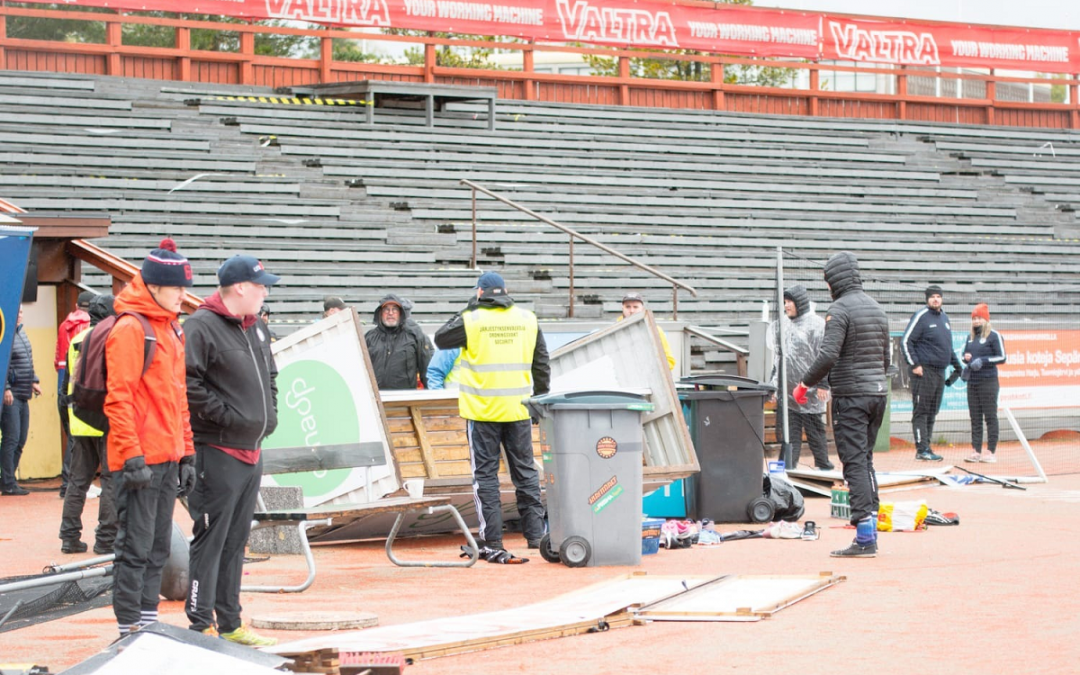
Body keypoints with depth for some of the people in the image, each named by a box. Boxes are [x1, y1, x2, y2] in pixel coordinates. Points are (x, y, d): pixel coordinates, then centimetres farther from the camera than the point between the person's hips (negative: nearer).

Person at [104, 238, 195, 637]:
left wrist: (186, 453, 18)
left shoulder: (172, 331, 16)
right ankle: (129, 630, 1)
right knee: (136, 547, -4)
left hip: (167, 458, 9)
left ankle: (149, 621, 19)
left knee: (158, 548, 12)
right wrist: (132, 457, -20)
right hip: (139, 461, -9)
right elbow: (119, 398, -16)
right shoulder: (130, 328, -11)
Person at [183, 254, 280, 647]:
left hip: (251, 451, 9)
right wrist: (225, 414, -19)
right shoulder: (201, 327, -13)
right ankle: (200, 625, -2)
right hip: (217, 452, -9)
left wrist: (269, 414, 15)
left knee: (236, 542, 14)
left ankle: (230, 624, 21)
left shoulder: (256, 328, 16)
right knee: (210, 540, -6)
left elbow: (269, 375, 30)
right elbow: (188, 383, -22)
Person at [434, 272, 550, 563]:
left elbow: (441, 339, 9)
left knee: (485, 474, 2)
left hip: (483, 410, -3)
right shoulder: (528, 319, 5)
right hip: (518, 409, 3)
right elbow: (541, 365, 10)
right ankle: (536, 535, 16)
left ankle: (492, 544, -1)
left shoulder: (471, 320, -7)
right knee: (526, 471, 12)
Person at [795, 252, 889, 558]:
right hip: (878, 392, 8)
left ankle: (864, 537, -13)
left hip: (850, 396, -8)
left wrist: (805, 384, -8)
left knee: (855, 463, -8)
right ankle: (871, 526, 14)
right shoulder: (877, 309, 14)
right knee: (866, 460, 15)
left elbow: (828, 355, -20)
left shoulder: (840, 309, -11)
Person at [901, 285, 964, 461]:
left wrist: (956, 364, 21)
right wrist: (914, 364, -16)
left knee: (932, 413, 10)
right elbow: (905, 341, -11)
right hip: (924, 371, -8)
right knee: (921, 412, -7)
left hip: (940, 372, 8)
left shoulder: (944, 317, 17)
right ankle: (922, 449, -9)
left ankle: (926, 447, 15)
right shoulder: (921, 316, -7)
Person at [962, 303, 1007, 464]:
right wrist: (966, 358, 3)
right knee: (975, 418, 7)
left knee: (990, 417, -4)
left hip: (988, 381, -7)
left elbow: (1002, 357, -7)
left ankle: (991, 452, -3)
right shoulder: (971, 337, 17)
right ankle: (976, 451, 9)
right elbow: (965, 354, 27)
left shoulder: (994, 336, -4)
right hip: (972, 381, 7)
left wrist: (983, 360, -17)